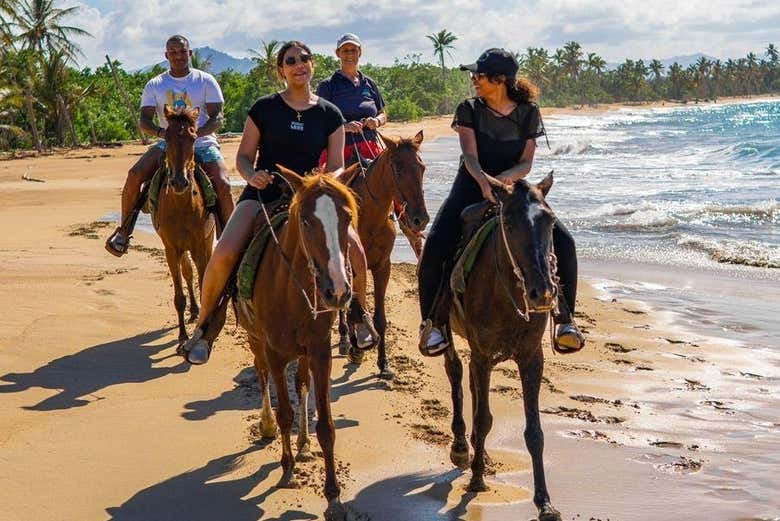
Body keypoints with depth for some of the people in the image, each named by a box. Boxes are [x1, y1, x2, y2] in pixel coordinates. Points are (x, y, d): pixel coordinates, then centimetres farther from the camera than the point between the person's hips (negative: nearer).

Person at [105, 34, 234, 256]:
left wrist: (196, 132, -26)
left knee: (223, 185, -26)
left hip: (202, 144, -1)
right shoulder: (154, 85, 7)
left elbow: (217, 118, -5)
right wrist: (162, 132, -24)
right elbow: (143, 121, -1)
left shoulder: (206, 81, 3)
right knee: (134, 175, -21)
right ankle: (123, 232, -7)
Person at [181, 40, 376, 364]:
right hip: (263, 194, -1)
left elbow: (336, 167, 5)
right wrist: (252, 175, -17)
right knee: (224, 254, -25)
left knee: (353, 247, -20)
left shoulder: (329, 114, 5)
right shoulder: (264, 108, 2)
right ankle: (204, 325, -2)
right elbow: (243, 157, 5)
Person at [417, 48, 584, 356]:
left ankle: (565, 320, -4)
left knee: (562, 241, -18)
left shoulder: (528, 113, 2)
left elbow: (526, 163, -3)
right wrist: (484, 180, -34)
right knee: (435, 247, -26)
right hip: (472, 188, -1)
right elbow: (470, 156, -13)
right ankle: (431, 322, -8)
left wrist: (506, 176, -24)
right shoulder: (468, 110, 0)